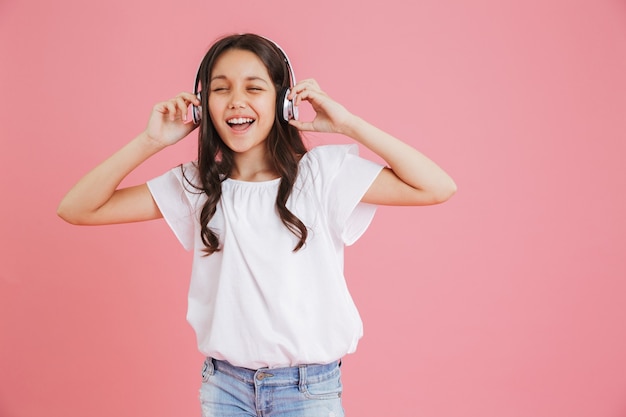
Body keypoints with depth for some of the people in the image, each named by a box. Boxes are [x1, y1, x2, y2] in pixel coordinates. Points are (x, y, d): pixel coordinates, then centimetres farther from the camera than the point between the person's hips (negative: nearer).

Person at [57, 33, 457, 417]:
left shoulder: (324, 172, -9)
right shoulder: (196, 184, -2)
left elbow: (438, 187, -15)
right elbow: (76, 209, -2)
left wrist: (350, 125, -16)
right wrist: (150, 142, -13)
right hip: (223, 384, 2)